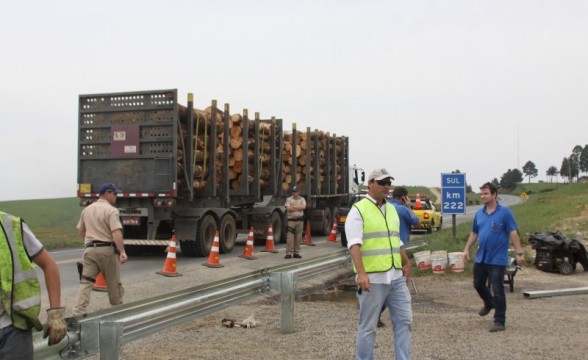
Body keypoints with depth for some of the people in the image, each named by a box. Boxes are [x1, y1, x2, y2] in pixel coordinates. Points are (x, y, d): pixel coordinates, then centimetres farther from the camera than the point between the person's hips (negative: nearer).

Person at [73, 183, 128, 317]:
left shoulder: (87, 210, 12)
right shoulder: (111, 210, -10)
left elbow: (81, 231, 22)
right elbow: (116, 233, -21)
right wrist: (122, 252, -26)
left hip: (90, 249, 5)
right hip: (107, 249, -5)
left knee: (85, 281, 2)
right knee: (114, 283, 9)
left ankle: (78, 312, -10)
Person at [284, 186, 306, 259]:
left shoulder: (302, 199, 10)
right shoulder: (288, 199, 4)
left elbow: (303, 207, -9)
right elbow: (288, 208, -12)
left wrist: (293, 207, -11)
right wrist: (298, 208, -8)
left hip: (300, 220, 3)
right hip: (291, 220, -2)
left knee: (298, 237, 5)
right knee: (290, 237, -9)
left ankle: (296, 253, 12)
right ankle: (289, 253, -8)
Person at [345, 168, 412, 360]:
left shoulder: (392, 209, 15)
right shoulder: (358, 210, -8)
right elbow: (354, 244, -18)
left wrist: (406, 263, 22)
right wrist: (361, 273, -27)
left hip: (396, 277, 7)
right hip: (372, 279, -7)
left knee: (404, 321, 9)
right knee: (368, 327, 3)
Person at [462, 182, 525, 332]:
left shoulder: (505, 212, -11)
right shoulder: (479, 213, 6)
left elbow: (513, 233, -13)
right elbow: (474, 233, 15)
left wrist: (519, 253, -17)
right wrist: (466, 249, 9)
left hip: (497, 259, -6)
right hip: (480, 258, 6)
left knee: (498, 290, -2)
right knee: (478, 284, 18)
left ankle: (500, 322, 8)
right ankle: (489, 303, 47)